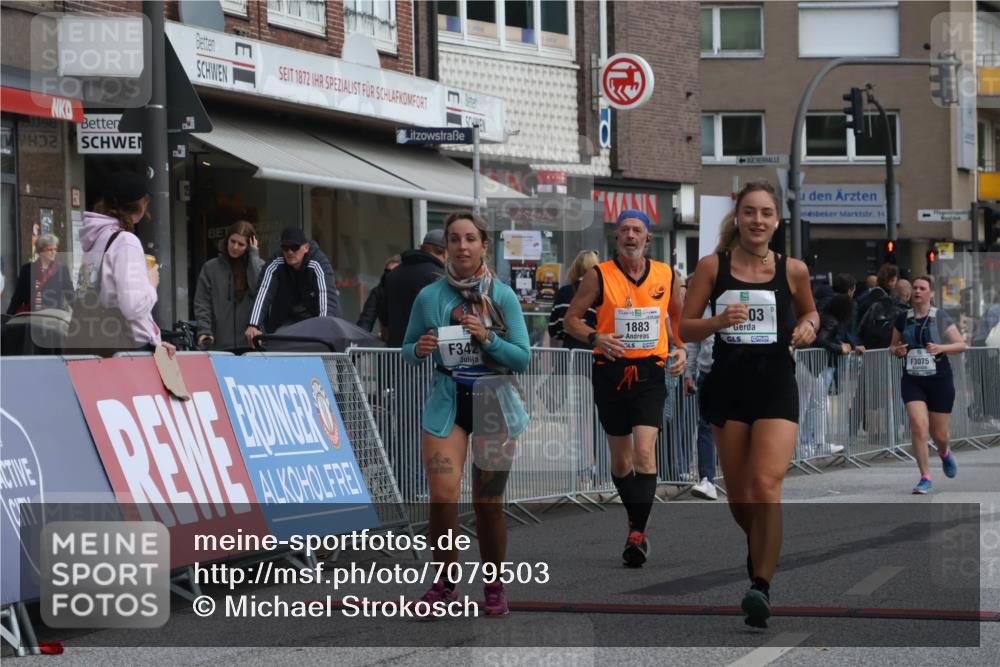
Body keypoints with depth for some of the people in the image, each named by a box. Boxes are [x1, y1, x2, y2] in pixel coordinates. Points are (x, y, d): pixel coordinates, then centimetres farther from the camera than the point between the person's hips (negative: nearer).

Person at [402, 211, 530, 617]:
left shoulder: (503, 297, -3)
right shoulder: (429, 297, 0)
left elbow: (523, 358, -4)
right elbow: (407, 351, 10)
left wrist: (487, 339, -19)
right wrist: (419, 350, -12)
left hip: (493, 403, 0)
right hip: (447, 402, 0)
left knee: (488, 503, 4)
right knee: (442, 496, -13)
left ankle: (494, 587, 19)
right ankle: (445, 581, 4)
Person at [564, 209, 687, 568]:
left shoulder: (666, 276, 5)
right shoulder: (599, 276, -1)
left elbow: (679, 316, 20)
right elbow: (572, 319, 3)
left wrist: (682, 348, 4)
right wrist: (596, 338, -15)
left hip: (650, 374, 0)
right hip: (611, 372, 1)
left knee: (644, 451, -16)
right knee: (620, 459, 9)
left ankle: (638, 532, -17)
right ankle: (635, 517, 31)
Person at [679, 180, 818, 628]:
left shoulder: (793, 270, 2)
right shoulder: (712, 266, 0)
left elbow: (810, 311, 21)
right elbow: (685, 327, 2)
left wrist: (807, 327, -2)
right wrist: (718, 321, -17)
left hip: (776, 385, -1)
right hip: (729, 385, 1)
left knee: (766, 485, -19)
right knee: (738, 496, 11)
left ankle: (762, 586, -20)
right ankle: (758, 548, 44)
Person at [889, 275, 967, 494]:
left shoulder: (941, 318, -3)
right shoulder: (903, 319, 4)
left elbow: (962, 345, -3)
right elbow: (893, 346, 16)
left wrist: (941, 348, -21)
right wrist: (897, 350, -7)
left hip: (939, 380, -1)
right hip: (912, 380, 1)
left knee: (938, 433, 6)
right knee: (918, 425, -16)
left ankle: (945, 453, 44)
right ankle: (925, 478, -9)